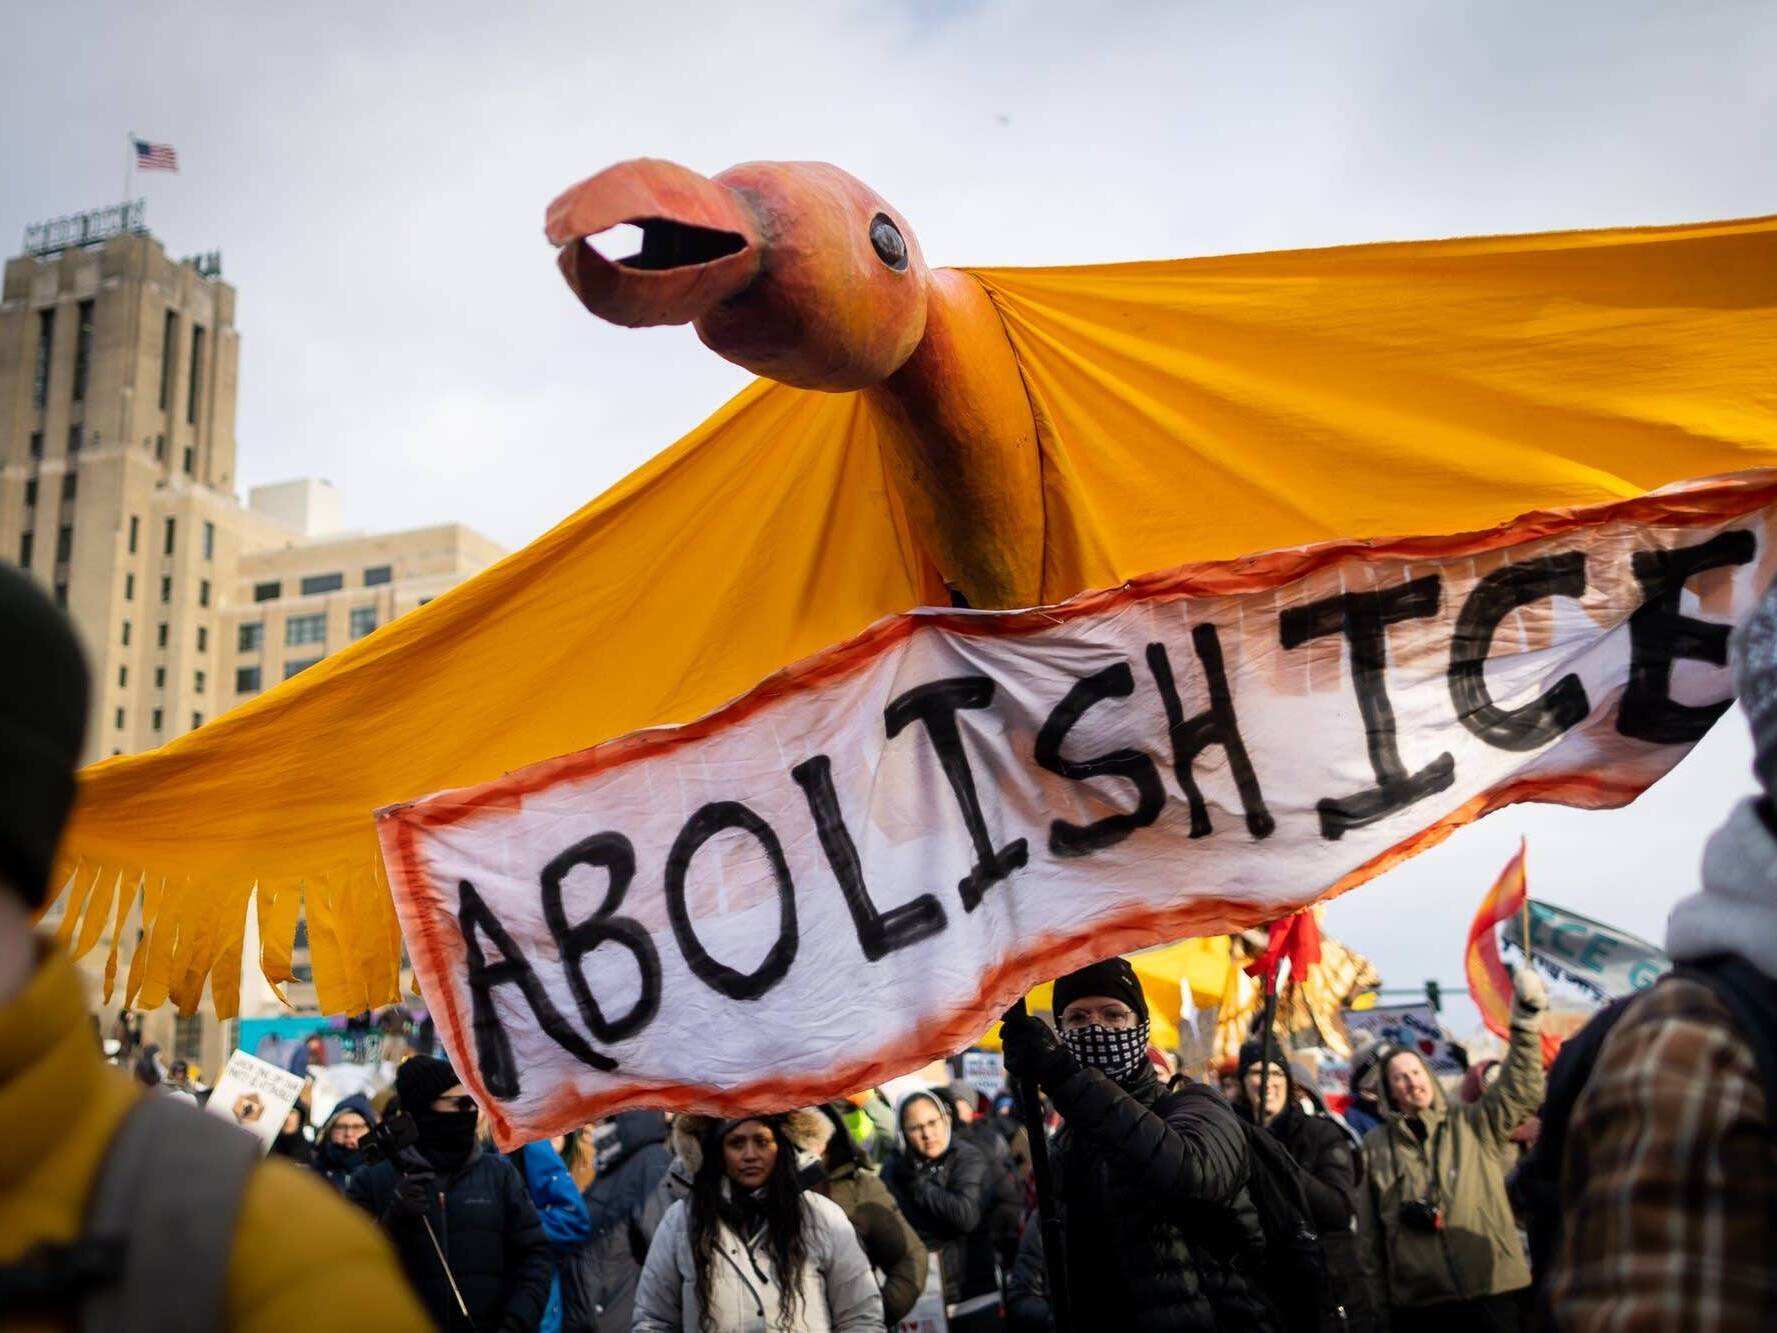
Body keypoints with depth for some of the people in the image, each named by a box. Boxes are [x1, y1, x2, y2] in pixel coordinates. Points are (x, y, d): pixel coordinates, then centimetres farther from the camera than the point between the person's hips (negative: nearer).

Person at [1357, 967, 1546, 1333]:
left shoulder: (1474, 1125, 8)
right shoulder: (1376, 1145, 7)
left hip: (1490, 1292, 0)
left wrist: (1525, 1018, -16)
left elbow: (1520, 1090, -5)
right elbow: (1369, 1233, 8)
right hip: (1415, 1302, 0)